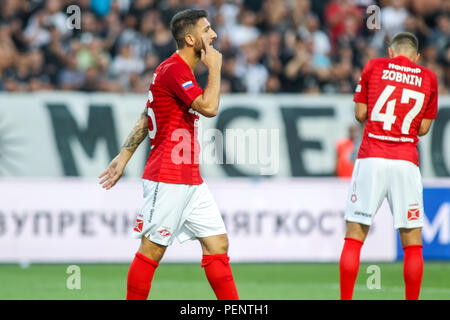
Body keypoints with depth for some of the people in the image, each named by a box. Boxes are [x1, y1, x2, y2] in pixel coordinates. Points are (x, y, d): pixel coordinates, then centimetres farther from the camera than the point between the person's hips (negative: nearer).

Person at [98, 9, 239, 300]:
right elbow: (209, 107, -26)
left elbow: (146, 118, 21)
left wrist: (125, 155, 21)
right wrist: (215, 68, -12)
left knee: (218, 244, 5)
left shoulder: (182, 71, 17)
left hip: (192, 182, 10)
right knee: (152, 249, -3)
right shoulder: (173, 70, -14)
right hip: (168, 178, -10)